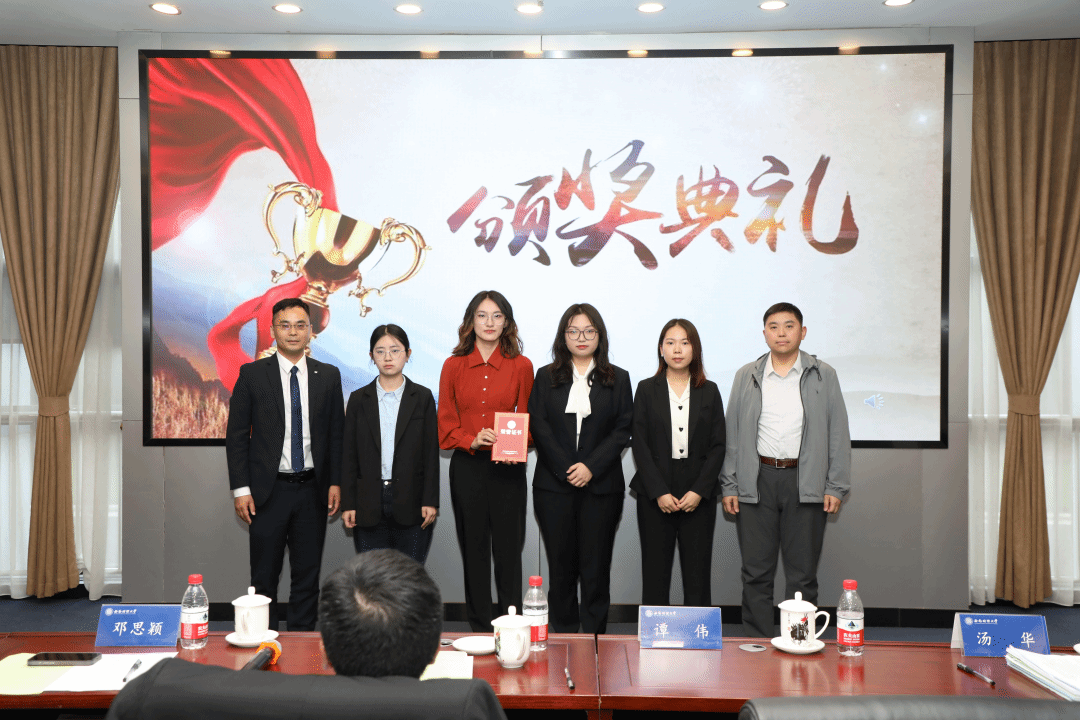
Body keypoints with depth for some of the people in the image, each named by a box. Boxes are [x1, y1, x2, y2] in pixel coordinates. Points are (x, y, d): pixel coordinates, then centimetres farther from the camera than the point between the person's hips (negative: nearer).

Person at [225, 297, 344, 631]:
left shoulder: (328, 375, 5)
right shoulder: (252, 374, -1)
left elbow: (336, 432, 8)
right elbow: (236, 435, -1)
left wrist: (335, 482, 0)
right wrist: (240, 489, -7)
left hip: (312, 490, 2)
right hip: (268, 490, -1)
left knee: (308, 573, 9)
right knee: (264, 575, 7)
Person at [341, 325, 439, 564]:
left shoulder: (422, 397, 4)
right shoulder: (358, 399, 6)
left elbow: (431, 452, 1)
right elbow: (349, 456, 5)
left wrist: (430, 500, -5)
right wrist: (348, 503, 0)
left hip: (411, 502, -1)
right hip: (369, 505, 1)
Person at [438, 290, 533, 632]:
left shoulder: (521, 366, 4)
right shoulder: (453, 366, 6)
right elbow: (445, 424, 5)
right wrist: (472, 440, -14)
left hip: (508, 468, -1)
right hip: (466, 467, 1)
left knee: (508, 549, 1)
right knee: (474, 550, 8)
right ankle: (479, 629, 19)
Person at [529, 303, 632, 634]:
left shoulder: (618, 379, 8)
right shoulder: (545, 377, 10)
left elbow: (623, 430, 1)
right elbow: (538, 427, 1)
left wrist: (591, 467, -11)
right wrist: (567, 468, -10)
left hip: (601, 485, 0)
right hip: (554, 484, 1)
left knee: (596, 567, 1)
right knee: (561, 566, 4)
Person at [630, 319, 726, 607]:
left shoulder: (709, 391, 8)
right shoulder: (646, 389, 6)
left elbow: (718, 446, 4)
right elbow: (639, 444, 0)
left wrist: (699, 491, -8)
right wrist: (659, 492, -9)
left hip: (699, 496, 1)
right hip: (655, 494, -1)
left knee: (697, 573, 1)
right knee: (655, 572, 1)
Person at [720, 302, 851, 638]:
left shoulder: (824, 376, 6)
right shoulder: (746, 376, 8)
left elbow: (838, 433, 6)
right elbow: (732, 435, 9)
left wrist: (835, 486, -1)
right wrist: (728, 486, 3)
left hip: (806, 484, -1)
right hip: (756, 481, 1)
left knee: (802, 574, 5)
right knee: (756, 572, 5)